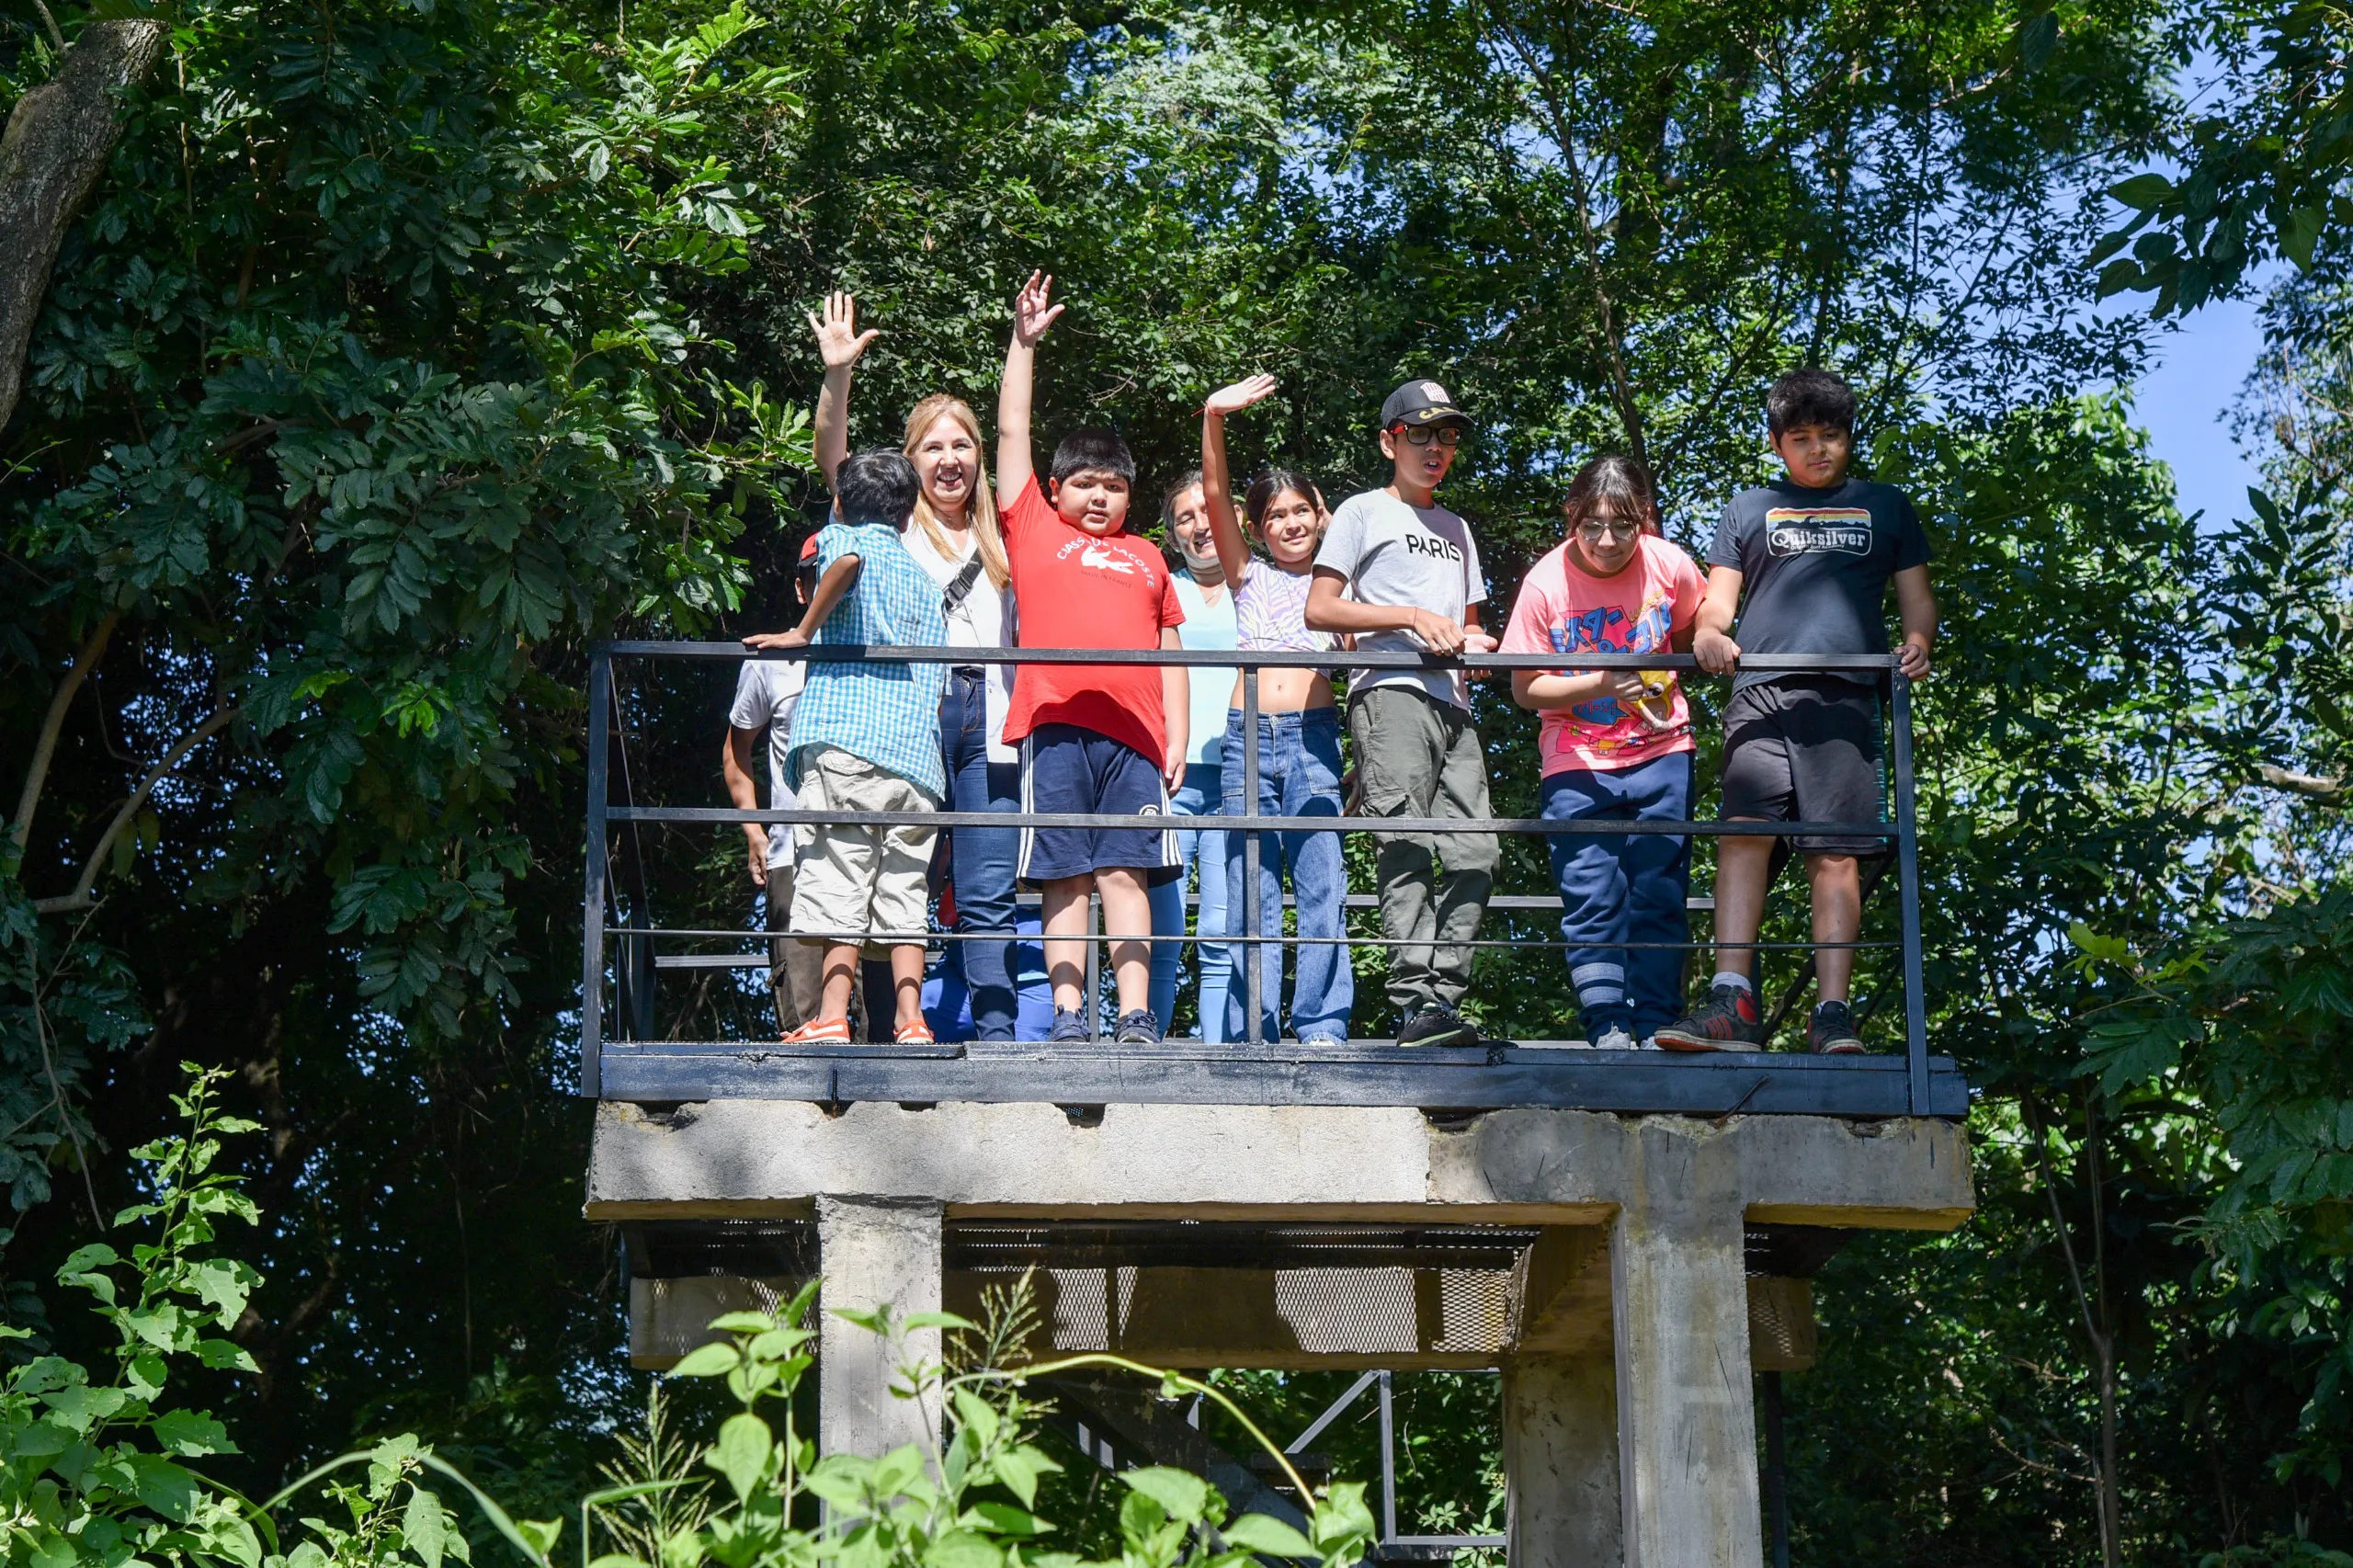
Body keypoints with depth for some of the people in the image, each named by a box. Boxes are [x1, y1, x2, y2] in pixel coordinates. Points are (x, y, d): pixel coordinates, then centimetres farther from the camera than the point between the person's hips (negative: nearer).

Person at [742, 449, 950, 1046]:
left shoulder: (843, 537, 10)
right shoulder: (922, 579, 28)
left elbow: (848, 560, -18)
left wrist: (803, 632, -9)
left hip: (848, 732, -5)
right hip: (916, 751, 5)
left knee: (841, 882, -9)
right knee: (904, 892, 4)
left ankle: (831, 1020, -15)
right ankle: (910, 1023, -4)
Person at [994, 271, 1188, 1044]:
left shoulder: (1146, 559, 24)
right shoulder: (1035, 532, 18)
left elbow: (1170, 654, 22)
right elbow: (1011, 434, 17)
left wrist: (1177, 735, 11)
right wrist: (1023, 342, 14)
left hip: (1133, 728, 2)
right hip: (1055, 722, -1)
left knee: (1125, 871, -4)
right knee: (1065, 877, -3)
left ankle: (1136, 1015, -9)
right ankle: (1068, 1016, -3)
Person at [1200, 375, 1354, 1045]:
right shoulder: (1247, 576, 15)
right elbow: (1215, 496, 4)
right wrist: (1213, 418, -8)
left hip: (1313, 736, 0)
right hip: (1248, 735, 0)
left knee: (1322, 885, -7)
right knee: (1251, 891, -1)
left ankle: (1322, 1026, -6)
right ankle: (1251, 1035, 0)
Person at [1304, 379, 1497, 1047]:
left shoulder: (1456, 529, 28)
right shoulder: (1364, 512, 9)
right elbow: (1319, 610, -1)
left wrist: (1475, 642, 8)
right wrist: (1412, 617, -10)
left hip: (1452, 702, 7)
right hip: (1389, 691, -7)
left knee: (1475, 853, -4)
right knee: (1408, 849, -15)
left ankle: (1441, 998, -3)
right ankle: (1416, 1004, -21)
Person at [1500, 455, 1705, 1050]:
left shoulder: (1669, 565, -10)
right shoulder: (1546, 582, -14)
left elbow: (1691, 633, 12)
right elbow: (1526, 689, -9)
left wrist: (1666, 687, -6)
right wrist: (1602, 686, -23)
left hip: (1660, 755, 1)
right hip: (1576, 765, -1)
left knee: (1659, 898, 1)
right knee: (1590, 900, -5)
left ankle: (1655, 1027, 6)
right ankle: (1607, 1028, -1)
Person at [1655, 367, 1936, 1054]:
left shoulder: (1885, 506, 24)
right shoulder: (1750, 508, 24)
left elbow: (1916, 597, 21)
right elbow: (1718, 598, 18)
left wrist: (1917, 641, -2)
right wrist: (1709, 630, -6)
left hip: (1845, 695, 0)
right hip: (1760, 689, 0)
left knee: (1836, 855, -8)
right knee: (1742, 835, -15)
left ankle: (1832, 1015, -11)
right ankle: (1732, 1003, -21)